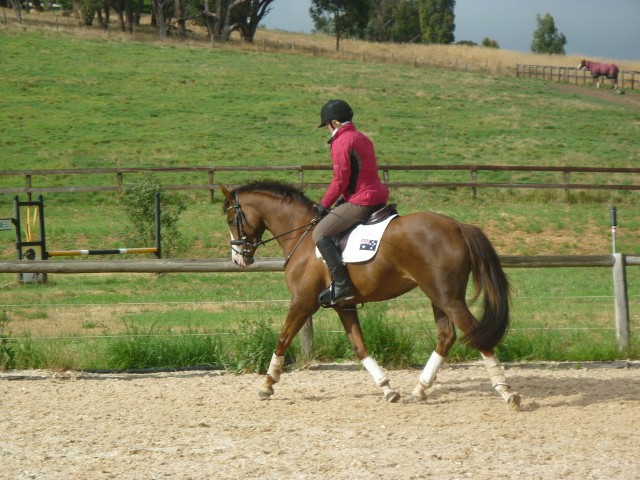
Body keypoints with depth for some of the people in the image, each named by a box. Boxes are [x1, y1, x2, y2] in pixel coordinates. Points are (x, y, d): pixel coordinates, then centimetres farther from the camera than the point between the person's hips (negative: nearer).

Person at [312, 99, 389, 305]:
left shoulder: (341, 143, -13)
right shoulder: (362, 138, 15)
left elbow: (340, 180, -16)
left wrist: (324, 204, -4)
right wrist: (344, 198, 19)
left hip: (360, 202, -10)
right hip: (378, 196, 10)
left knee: (320, 234, -10)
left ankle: (341, 284, -17)